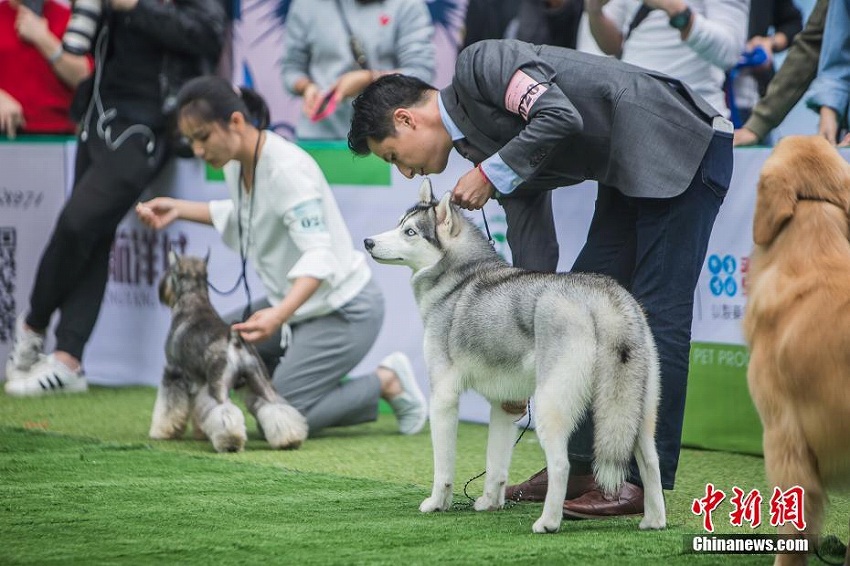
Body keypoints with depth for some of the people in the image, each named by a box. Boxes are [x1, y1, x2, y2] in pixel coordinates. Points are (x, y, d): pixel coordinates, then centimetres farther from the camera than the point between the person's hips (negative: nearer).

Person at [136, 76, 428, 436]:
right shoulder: (236, 164, -1)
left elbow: (319, 256, -33)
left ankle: (387, 383, 6)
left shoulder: (286, 168, -26)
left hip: (343, 309, -9)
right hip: (295, 302, 9)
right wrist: (178, 210, 11)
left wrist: (279, 315, -48)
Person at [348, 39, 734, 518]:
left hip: (684, 145, -10)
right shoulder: (492, 150, 13)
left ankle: (643, 482, -10)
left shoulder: (479, 65, -11)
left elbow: (561, 118, -26)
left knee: (658, 312, -11)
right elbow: (534, 256, 12)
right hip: (632, 172, 10)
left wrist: (491, 173, -13)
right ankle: (578, 466, 18)